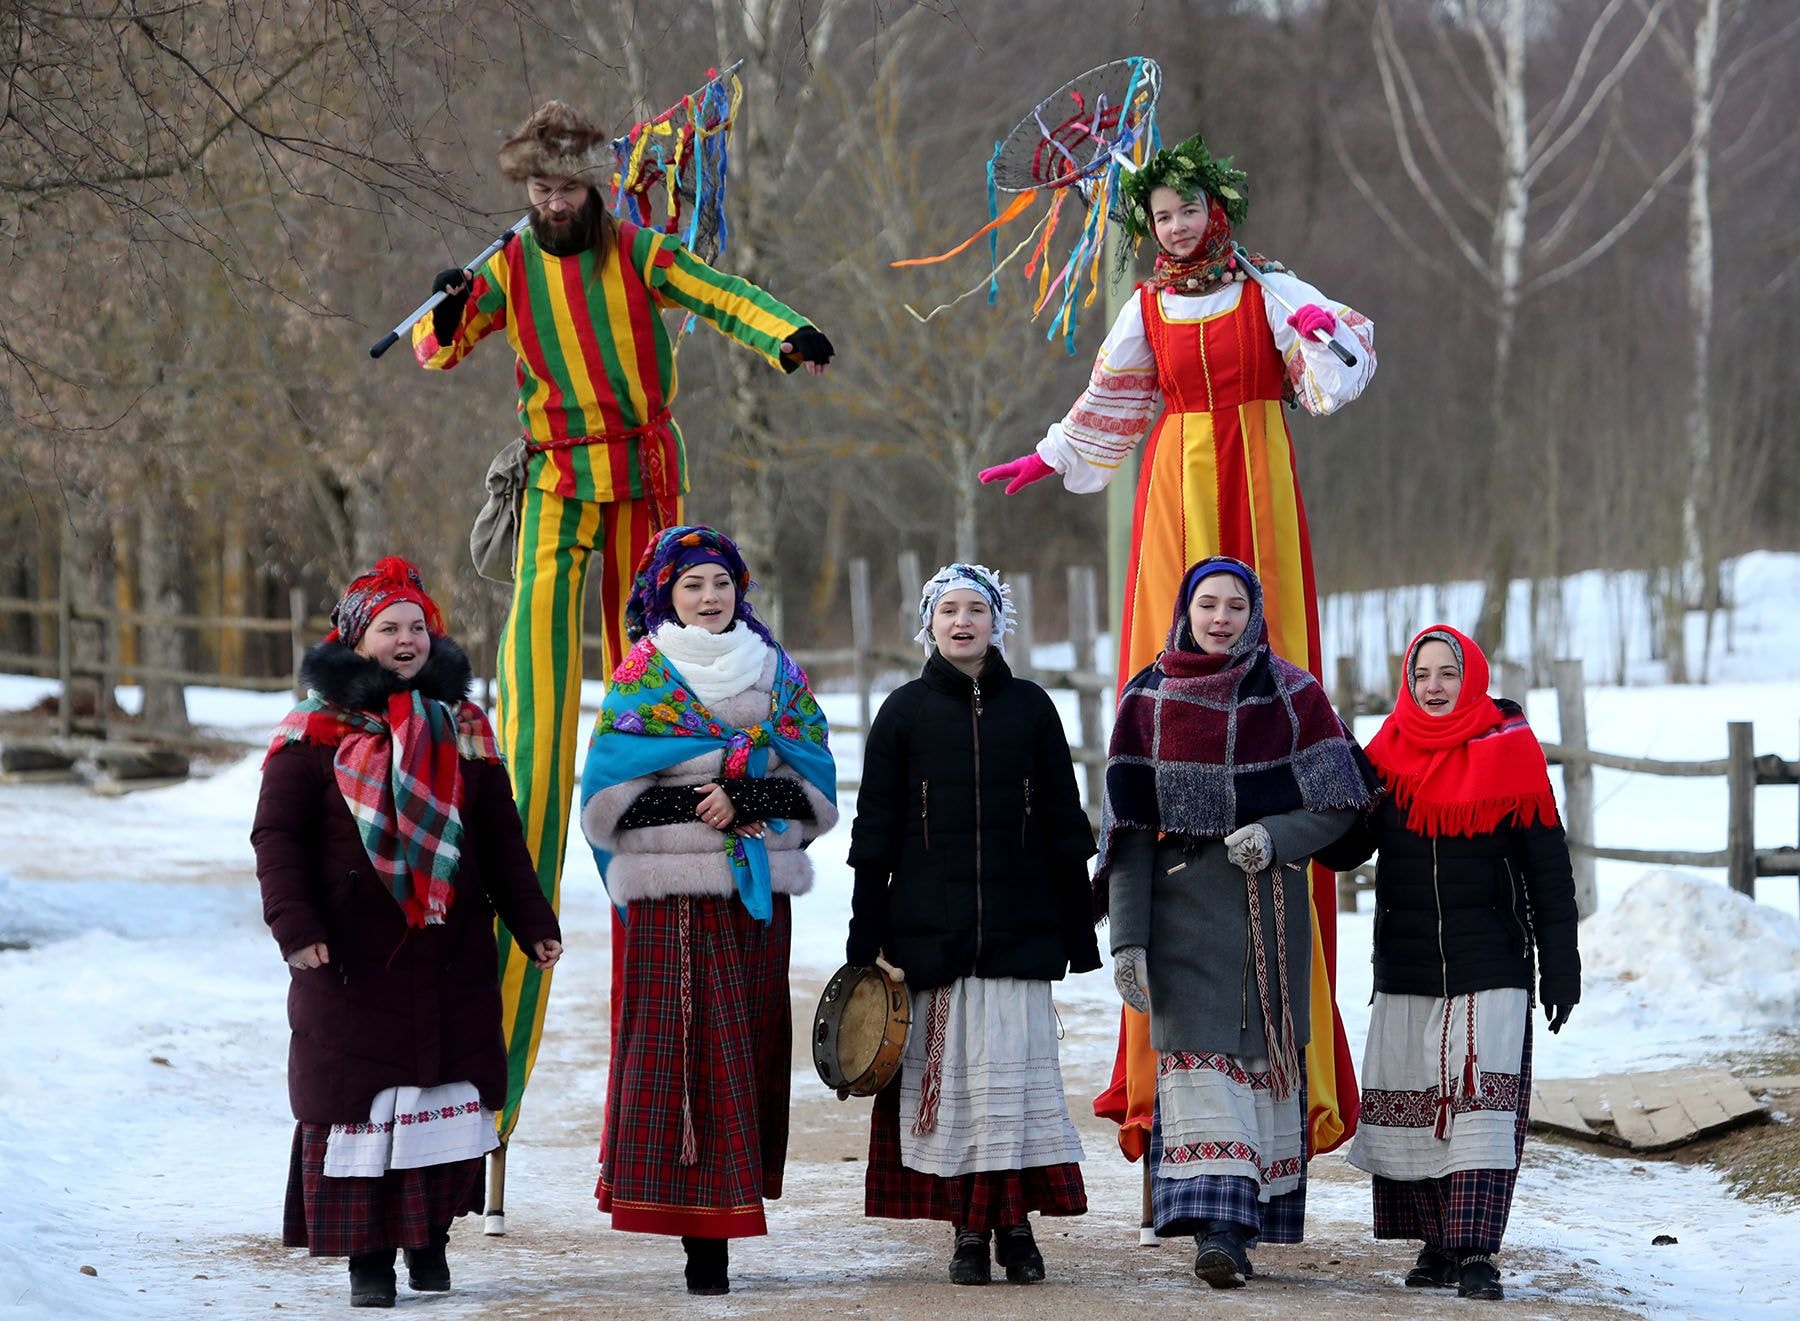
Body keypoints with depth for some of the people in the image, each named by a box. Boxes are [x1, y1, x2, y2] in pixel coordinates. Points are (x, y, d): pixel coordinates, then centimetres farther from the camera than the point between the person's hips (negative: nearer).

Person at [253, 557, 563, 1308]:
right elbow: (278, 836, -3)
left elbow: (500, 838, 14)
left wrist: (533, 924, 7)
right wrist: (296, 926, -15)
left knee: (448, 1097, 3)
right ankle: (368, 1254, 4)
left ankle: (430, 1237, 16)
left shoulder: (463, 728, 10)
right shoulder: (315, 732, -1)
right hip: (350, 959, -3)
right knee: (360, 1101, -2)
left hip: (452, 957, 3)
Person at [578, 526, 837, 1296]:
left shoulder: (776, 673, 13)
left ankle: (728, 1202, 7)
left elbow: (817, 784, 6)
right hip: (674, 892, -3)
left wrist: (749, 799, -11)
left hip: (760, 888, 4)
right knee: (686, 1044, -9)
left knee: (751, 1042, 1)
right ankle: (702, 1238, -9)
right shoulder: (642, 676, 4)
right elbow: (610, 795, -3)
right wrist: (692, 804, -15)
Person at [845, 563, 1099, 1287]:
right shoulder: (904, 710, 5)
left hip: (1019, 929, 0)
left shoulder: (1030, 707, 7)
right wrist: (866, 941, 0)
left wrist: (1079, 930, 5)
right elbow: (874, 832, 5)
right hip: (929, 928, 0)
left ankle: (1017, 1226, 3)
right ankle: (968, 1230, 5)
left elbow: (1064, 826, 9)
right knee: (946, 1071, -1)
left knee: (1017, 1068, -4)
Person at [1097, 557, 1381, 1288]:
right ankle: (1217, 1228, -19)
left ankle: (1247, 1221, 11)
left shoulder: (1292, 694, 2)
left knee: (1264, 1054, 3)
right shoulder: (1148, 699, 3)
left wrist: (1276, 837, -19)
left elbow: (1340, 802, 1)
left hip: (1269, 899, 1)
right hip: (1182, 899, 0)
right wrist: (1128, 935, -5)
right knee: (1199, 1052, -11)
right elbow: (1129, 826, 1)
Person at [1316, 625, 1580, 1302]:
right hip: (1405, 966, 4)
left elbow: (1547, 868, 1)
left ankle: (1476, 1252, -14)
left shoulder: (1508, 752, -1)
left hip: (1489, 966, -3)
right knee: (1408, 1106, 2)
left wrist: (1560, 966, -2)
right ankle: (1436, 1243, 12)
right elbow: (1343, 849, 7)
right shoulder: (1388, 753, 8)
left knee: (1482, 1101, -12)